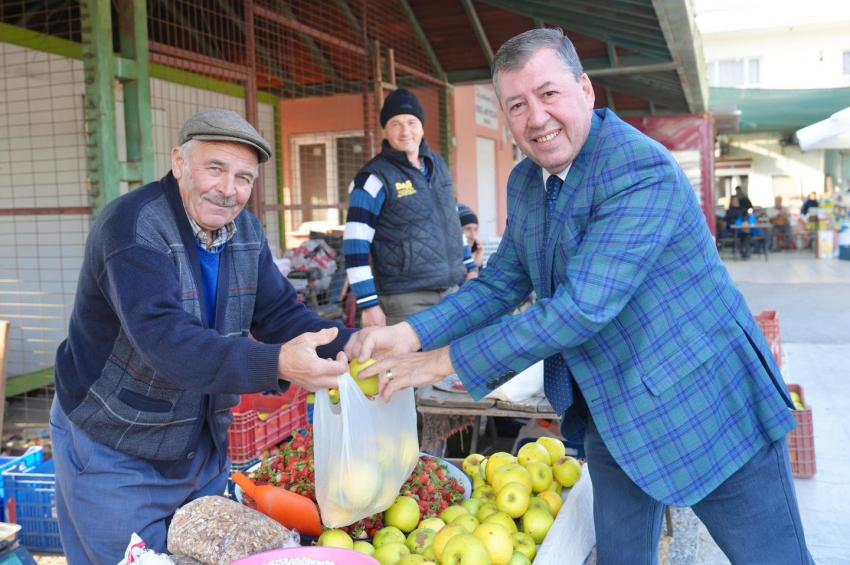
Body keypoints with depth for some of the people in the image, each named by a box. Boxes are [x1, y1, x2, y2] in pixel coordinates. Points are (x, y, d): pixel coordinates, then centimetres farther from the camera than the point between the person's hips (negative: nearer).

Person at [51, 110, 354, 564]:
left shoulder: (245, 231, -1)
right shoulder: (132, 225, -24)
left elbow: (280, 315, -3)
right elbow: (164, 337, -37)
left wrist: (350, 346, -21)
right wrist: (276, 364, -49)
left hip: (205, 448, 7)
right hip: (112, 453, -6)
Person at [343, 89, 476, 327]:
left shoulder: (438, 165, 12)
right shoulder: (375, 177, -9)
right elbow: (356, 245, -12)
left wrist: (469, 267, 21)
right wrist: (369, 305, -16)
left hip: (452, 291, 7)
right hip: (406, 299, -6)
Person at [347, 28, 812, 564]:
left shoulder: (642, 172, -25)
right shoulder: (525, 183, 2)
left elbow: (581, 308, -31)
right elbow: (499, 284, 7)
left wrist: (447, 359, -25)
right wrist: (411, 334, -9)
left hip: (704, 403, -6)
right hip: (612, 414, 7)